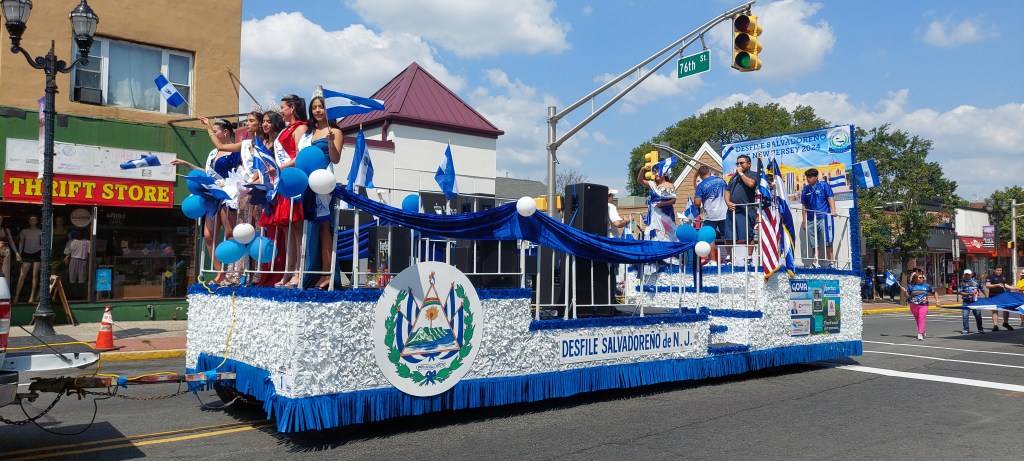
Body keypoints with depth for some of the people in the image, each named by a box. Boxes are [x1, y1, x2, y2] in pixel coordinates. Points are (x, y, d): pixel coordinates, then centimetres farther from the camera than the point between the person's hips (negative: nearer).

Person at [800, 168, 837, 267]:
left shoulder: (824, 185, 3)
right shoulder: (805, 190, 13)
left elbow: (830, 197, -5)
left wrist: (833, 210, -21)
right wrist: (804, 221, 12)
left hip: (824, 217, -4)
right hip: (811, 220, 4)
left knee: (827, 241, -4)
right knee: (813, 244, 6)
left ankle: (830, 262, 1)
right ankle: (815, 262, 10)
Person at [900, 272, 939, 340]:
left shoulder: (927, 286, 4)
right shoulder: (911, 286, 3)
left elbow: (934, 293, 18)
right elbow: (908, 296, 6)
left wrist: (937, 300, 9)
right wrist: (904, 291, -11)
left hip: (923, 305, -2)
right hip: (914, 305, 2)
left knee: (921, 319, -18)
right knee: (917, 320, 13)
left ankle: (920, 334, -25)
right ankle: (922, 332, 34)